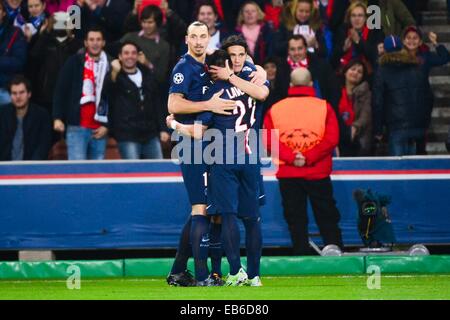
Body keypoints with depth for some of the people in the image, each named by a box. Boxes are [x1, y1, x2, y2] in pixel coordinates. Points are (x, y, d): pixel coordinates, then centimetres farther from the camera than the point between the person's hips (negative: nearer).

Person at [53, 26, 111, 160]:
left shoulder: (109, 66, 8)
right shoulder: (74, 62, 3)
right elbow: (60, 91, 2)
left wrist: (107, 125, 2)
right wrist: (57, 117, -7)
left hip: (99, 129, 3)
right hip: (77, 127, -3)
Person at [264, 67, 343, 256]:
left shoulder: (275, 109, 2)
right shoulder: (324, 107, -1)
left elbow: (269, 141, -6)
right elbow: (331, 139, -9)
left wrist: (291, 157, -12)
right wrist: (309, 157, -11)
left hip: (287, 175, 1)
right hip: (318, 174, -1)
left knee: (295, 219, 4)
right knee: (327, 218, 8)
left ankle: (301, 254, 0)